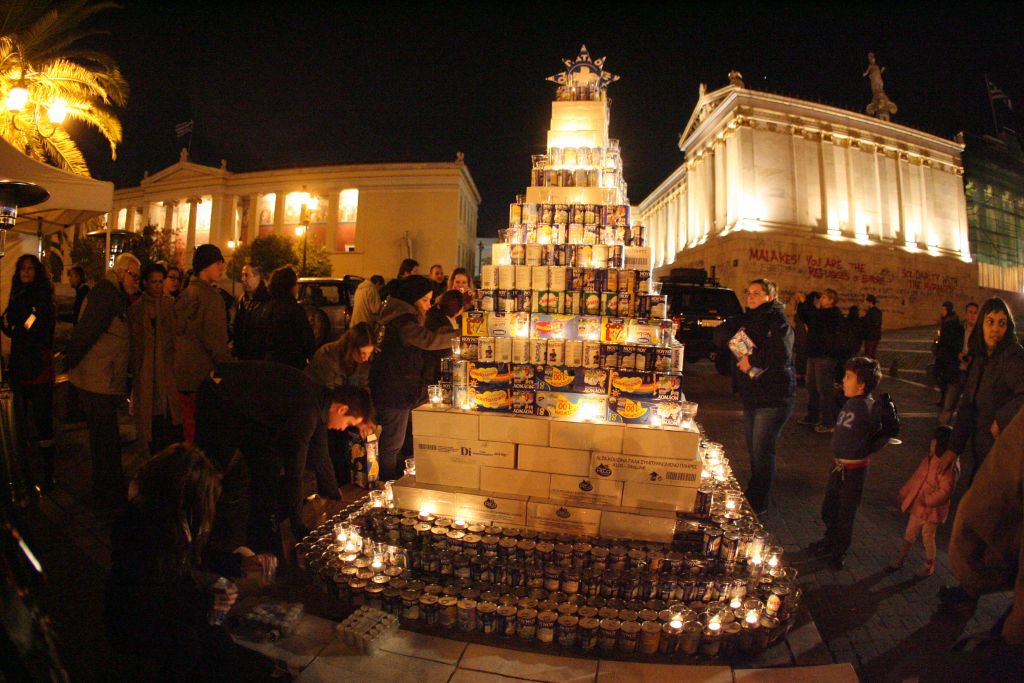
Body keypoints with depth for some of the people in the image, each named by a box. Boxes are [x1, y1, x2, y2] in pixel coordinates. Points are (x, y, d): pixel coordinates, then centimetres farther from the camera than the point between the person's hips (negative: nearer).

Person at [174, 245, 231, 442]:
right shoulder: (209, 295, -14)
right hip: (204, 376, -9)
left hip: (184, 375, 9)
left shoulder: (186, 294, 14)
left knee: (191, 431, 17)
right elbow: (215, 339, -18)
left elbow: (180, 333, 19)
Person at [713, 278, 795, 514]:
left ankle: (758, 503, 11)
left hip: (773, 398, -7)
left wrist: (752, 360, -18)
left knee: (762, 451, -2)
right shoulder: (747, 320, 11)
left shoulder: (778, 322, -12)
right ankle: (753, 494, 30)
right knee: (753, 449, 16)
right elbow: (721, 337, 8)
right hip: (751, 396, 8)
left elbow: (781, 353, -27)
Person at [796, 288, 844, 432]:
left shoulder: (834, 313, -11)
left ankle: (829, 422, -4)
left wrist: (805, 302, -22)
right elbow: (805, 318, 21)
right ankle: (812, 416, 26)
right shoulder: (821, 312, 18)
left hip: (825, 356, -10)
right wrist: (800, 304, 7)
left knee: (824, 389, -9)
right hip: (814, 354, 10)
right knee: (812, 387, 15)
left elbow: (816, 316, -28)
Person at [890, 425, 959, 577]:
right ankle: (901, 559, 33)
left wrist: (927, 500, -29)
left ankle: (929, 565, 32)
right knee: (909, 533, 18)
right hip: (918, 505, 7)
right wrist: (904, 493, 15)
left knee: (927, 537, 11)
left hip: (931, 510, -7)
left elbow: (945, 491, -26)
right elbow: (916, 476, 11)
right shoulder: (929, 459, 1)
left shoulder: (949, 466, -24)